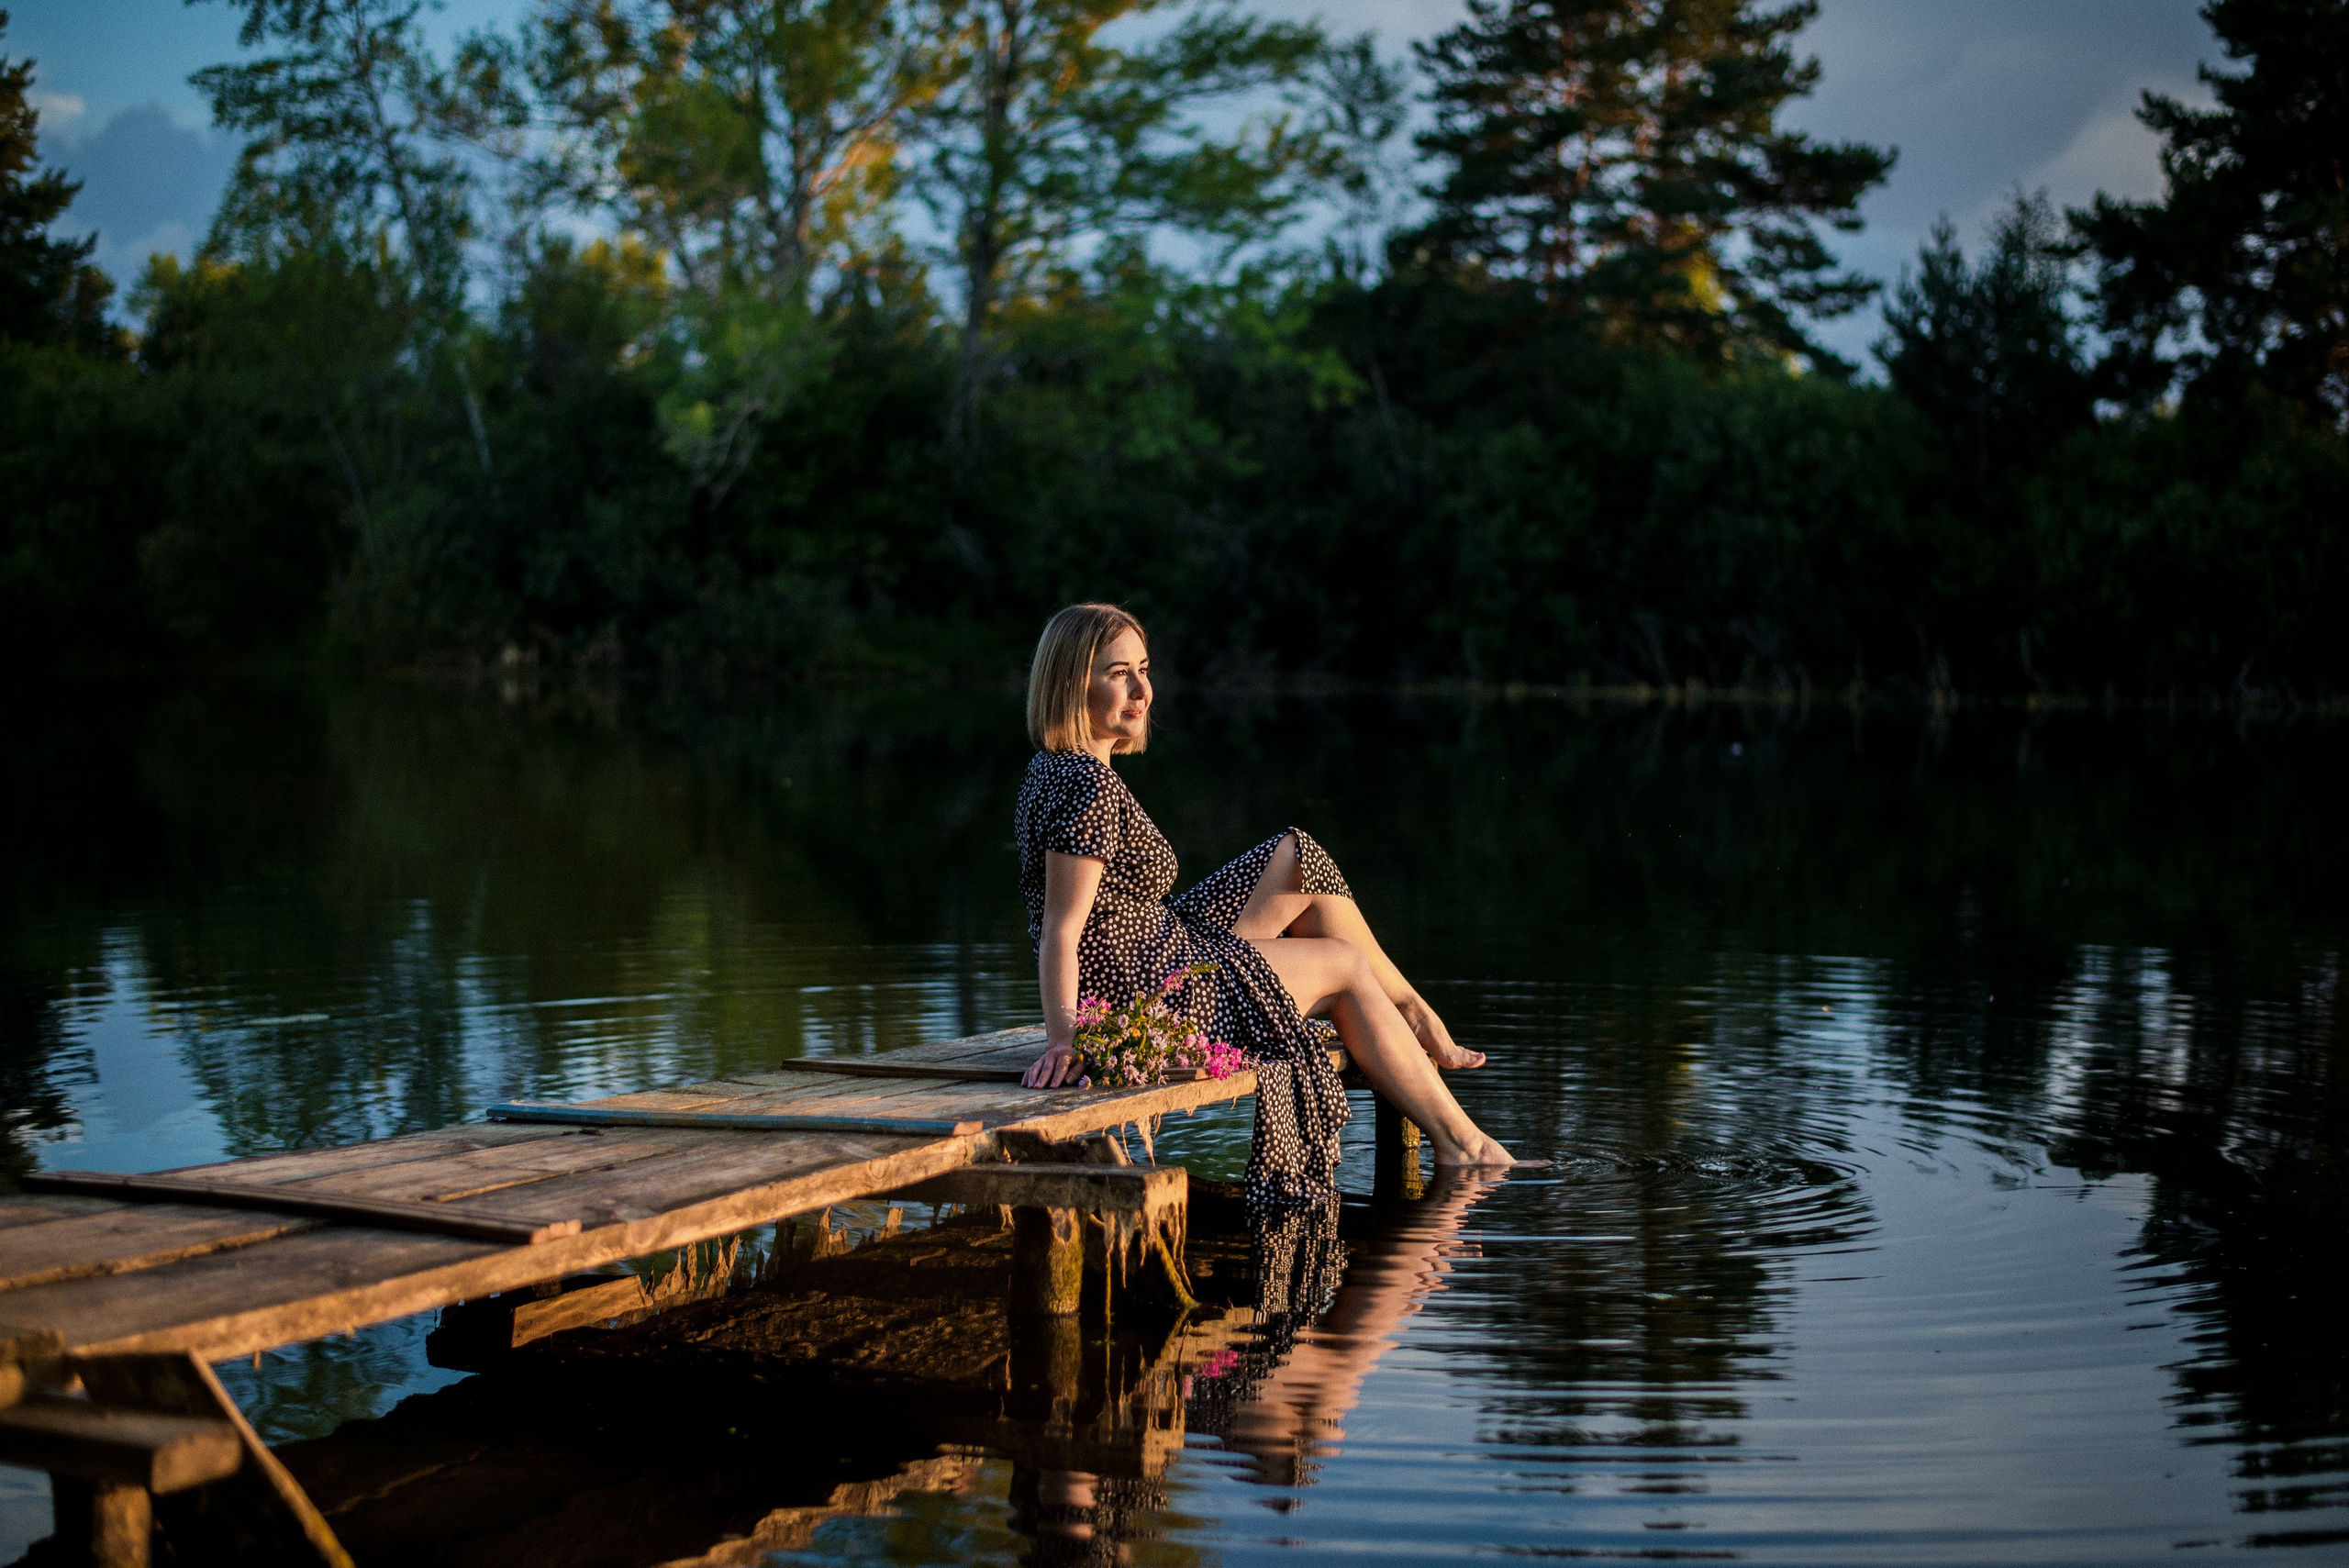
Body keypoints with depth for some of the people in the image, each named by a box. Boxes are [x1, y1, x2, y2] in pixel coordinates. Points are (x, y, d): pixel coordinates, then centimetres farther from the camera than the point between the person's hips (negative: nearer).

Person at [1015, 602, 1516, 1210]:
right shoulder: (1088, 785, -24)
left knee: (1298, 858, 14)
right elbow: (1060, 934, -27)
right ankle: (1459, 1142, 20)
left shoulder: (1056, 771, 7)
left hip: (1155, 964, 10)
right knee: (1346, 965, 7)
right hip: (1154, 997, -10)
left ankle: (1418, 1019, 23)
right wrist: (1063, 1039, -30)